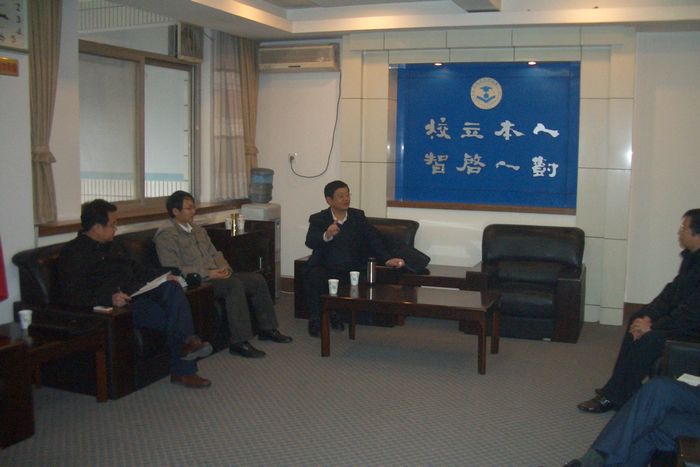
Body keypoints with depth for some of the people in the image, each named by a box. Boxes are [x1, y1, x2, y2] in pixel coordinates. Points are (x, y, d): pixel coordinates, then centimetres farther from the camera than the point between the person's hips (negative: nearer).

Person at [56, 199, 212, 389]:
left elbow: (137, 269, 31)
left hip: (138, 292, 8)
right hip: (119, 303, -7)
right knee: (169, 317, -28)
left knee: (172, 287, -23)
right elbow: (69, 295, -14)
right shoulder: (73, 252, -4)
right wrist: (109, 297, -27)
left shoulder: (114, 246, 24)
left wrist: (163, 275, 12)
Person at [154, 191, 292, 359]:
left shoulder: (198, 230, 19)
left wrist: (224, 268, -1)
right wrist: (208, 274, -20)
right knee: (235, 284, -32)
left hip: (215, 275, 9)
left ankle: (267, 329, 8)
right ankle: (239, 342, -31)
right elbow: (173, 270, -17)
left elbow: (215, 253, 22)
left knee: (257, 279, -4)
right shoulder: (166, 235, -9)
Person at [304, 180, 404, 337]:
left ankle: (335, 313, 1)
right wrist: (326, 236, -41)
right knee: (314, 277, -33)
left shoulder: (358, 216, 8)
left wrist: (387, 259, -14)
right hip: (325, 268, -2)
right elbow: (310, 241, -19)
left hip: (352, 269, 3)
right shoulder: (318, 219, -1)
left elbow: (373, 239, 2)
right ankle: (315, 319, -10)